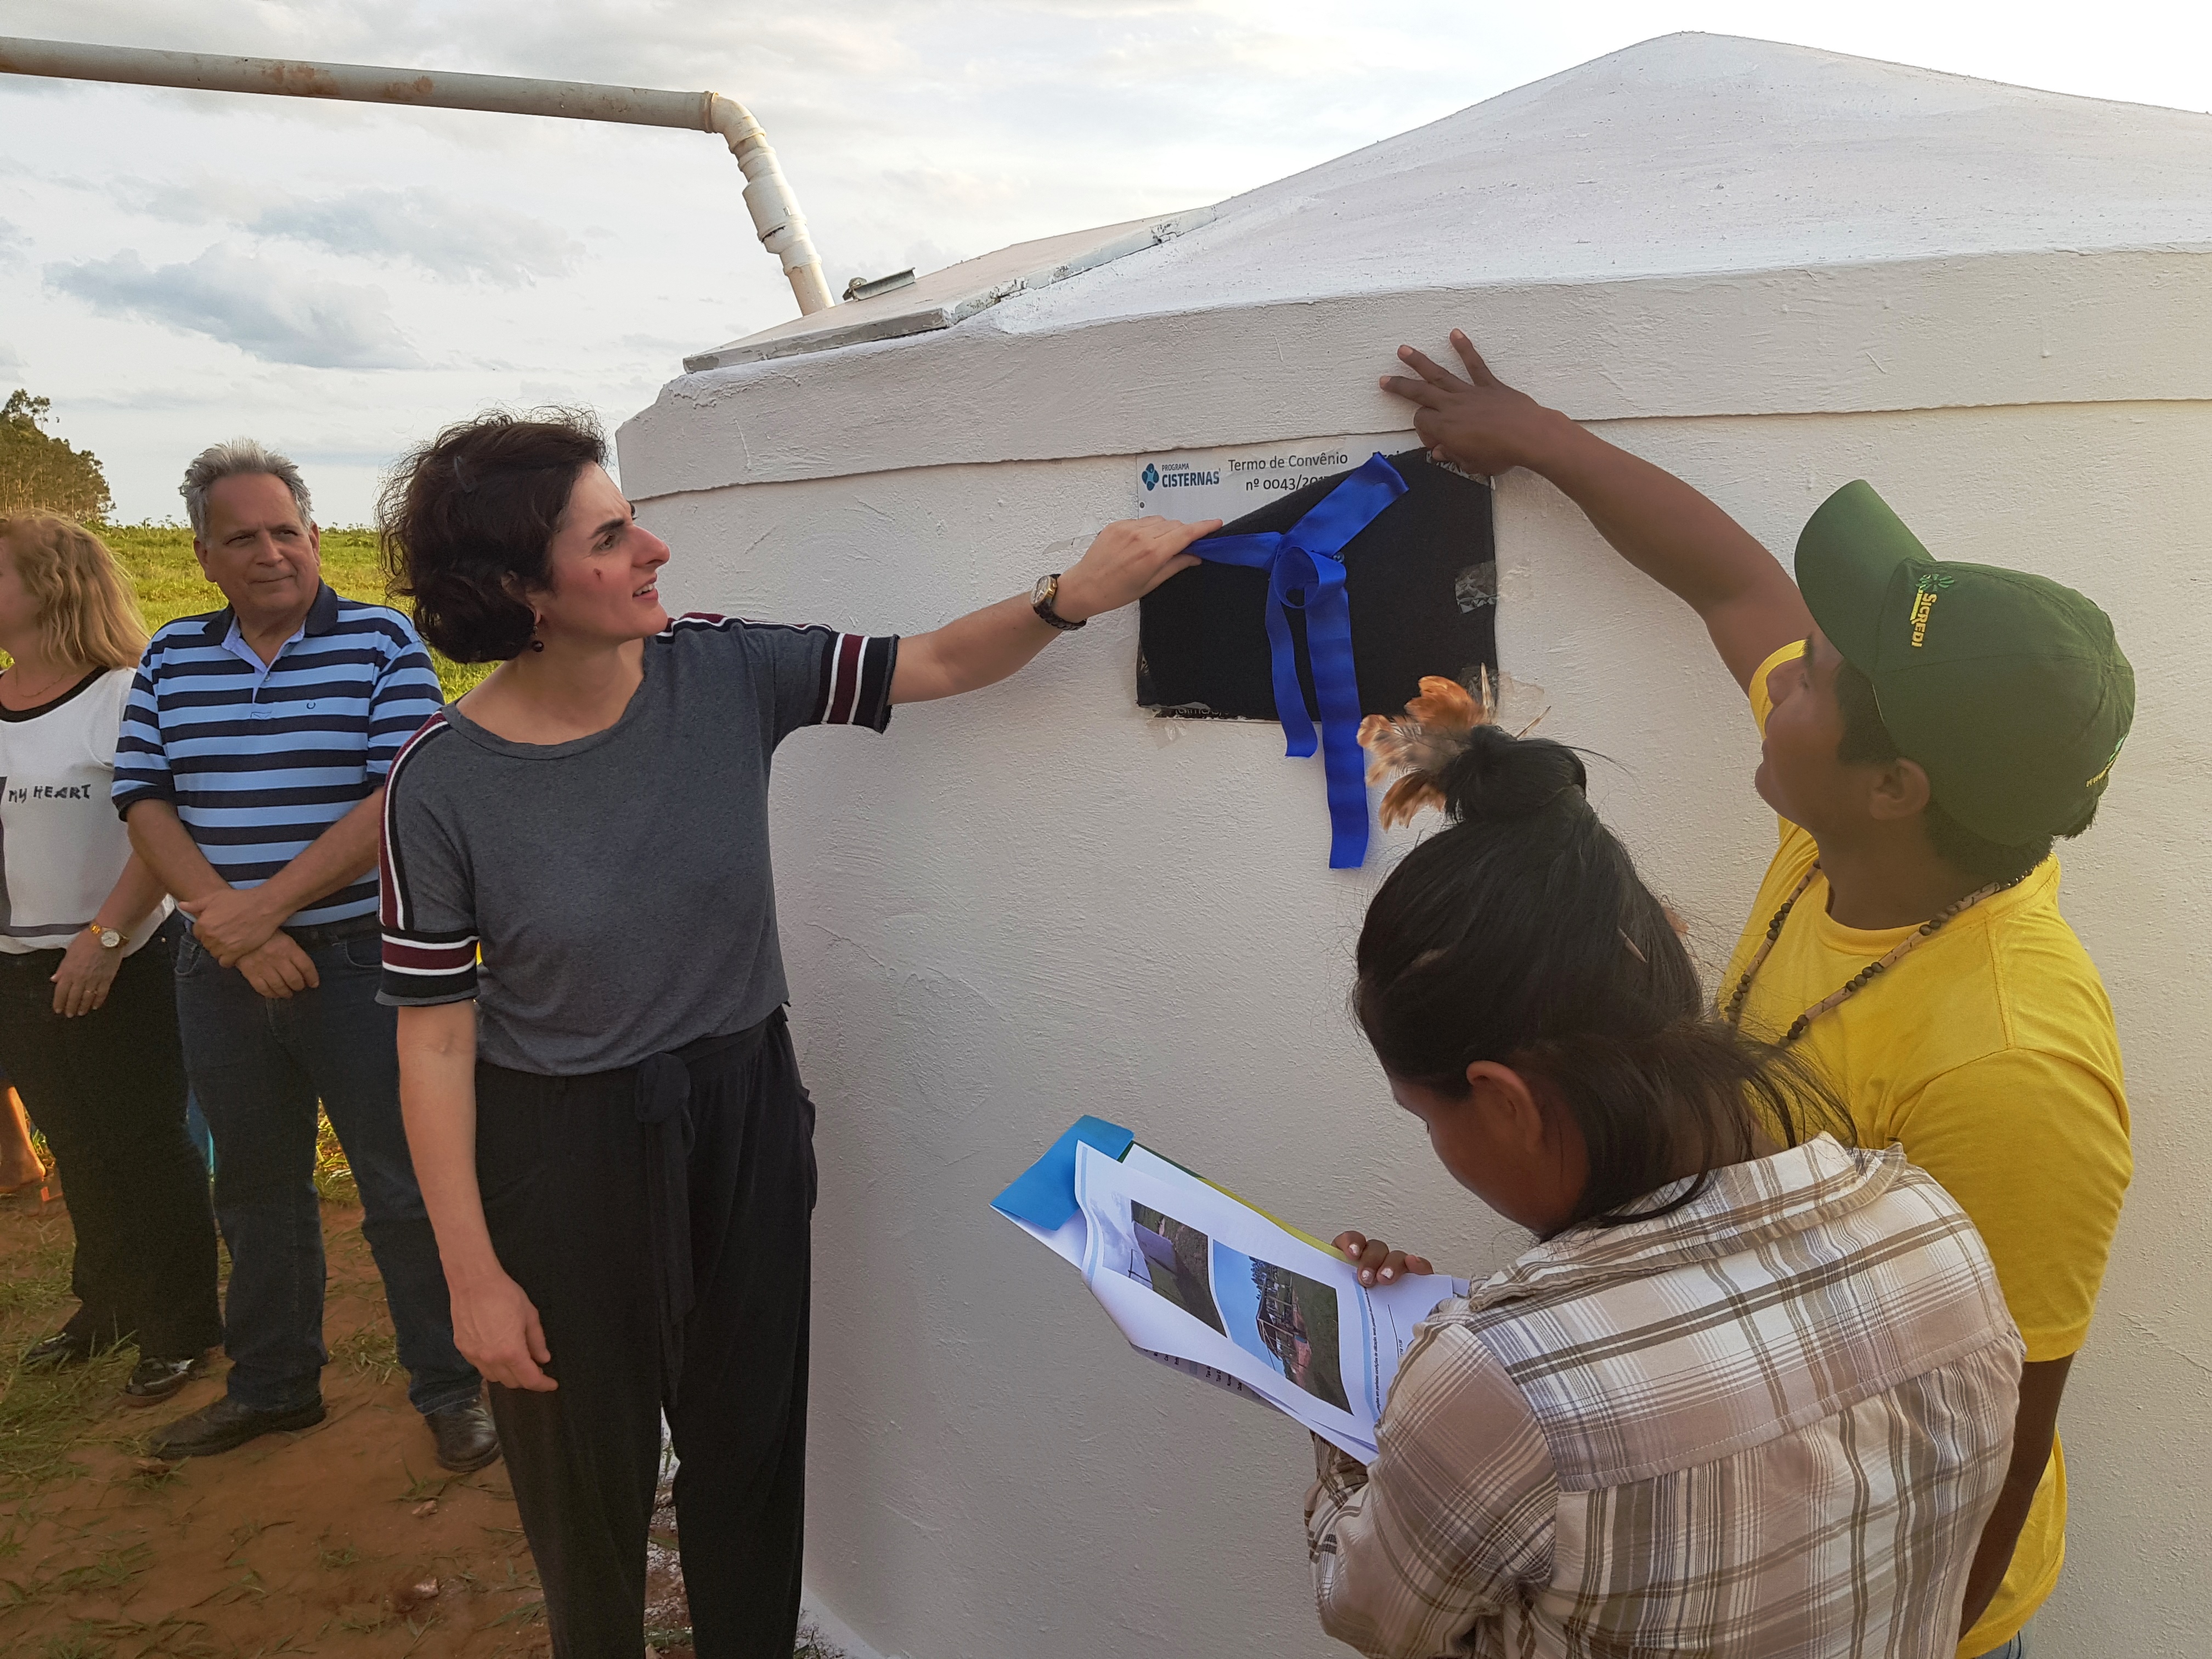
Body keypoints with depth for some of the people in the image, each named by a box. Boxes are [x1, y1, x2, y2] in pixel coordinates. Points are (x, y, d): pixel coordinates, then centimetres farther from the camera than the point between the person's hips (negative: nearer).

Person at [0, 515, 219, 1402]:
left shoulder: (124, 696, -13)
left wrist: (105, 940, -23)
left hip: (124, 964, -6)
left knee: (144, 1148, 2)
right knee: (76, 1148, 18)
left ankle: (181, 1327, 16)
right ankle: (107, 1304, 35)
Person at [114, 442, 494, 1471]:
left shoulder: (383, 643, -5)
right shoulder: (173, 659, 7)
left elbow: (400, 798, -15)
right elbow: (144, 803, 2)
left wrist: (265, 906, -18)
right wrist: (230, 927, -12)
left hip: (361, 962, -4)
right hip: (223, 971, 4)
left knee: (405, 1186, 2)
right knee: (254, 1187, 17)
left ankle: (450, 1387, 18)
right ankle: (271, 1385, 34)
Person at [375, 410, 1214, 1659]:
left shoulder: (725, 670, -11)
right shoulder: (445, 782, -17)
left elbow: (934, 668, -5)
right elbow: (436, 1042, -13)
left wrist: (1072, 598, -23)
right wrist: (474, 1275, -11)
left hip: (745, 1112, 3)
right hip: (564, 1149, -3)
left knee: (753, 1443, 20)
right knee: (591, 1473, 16)